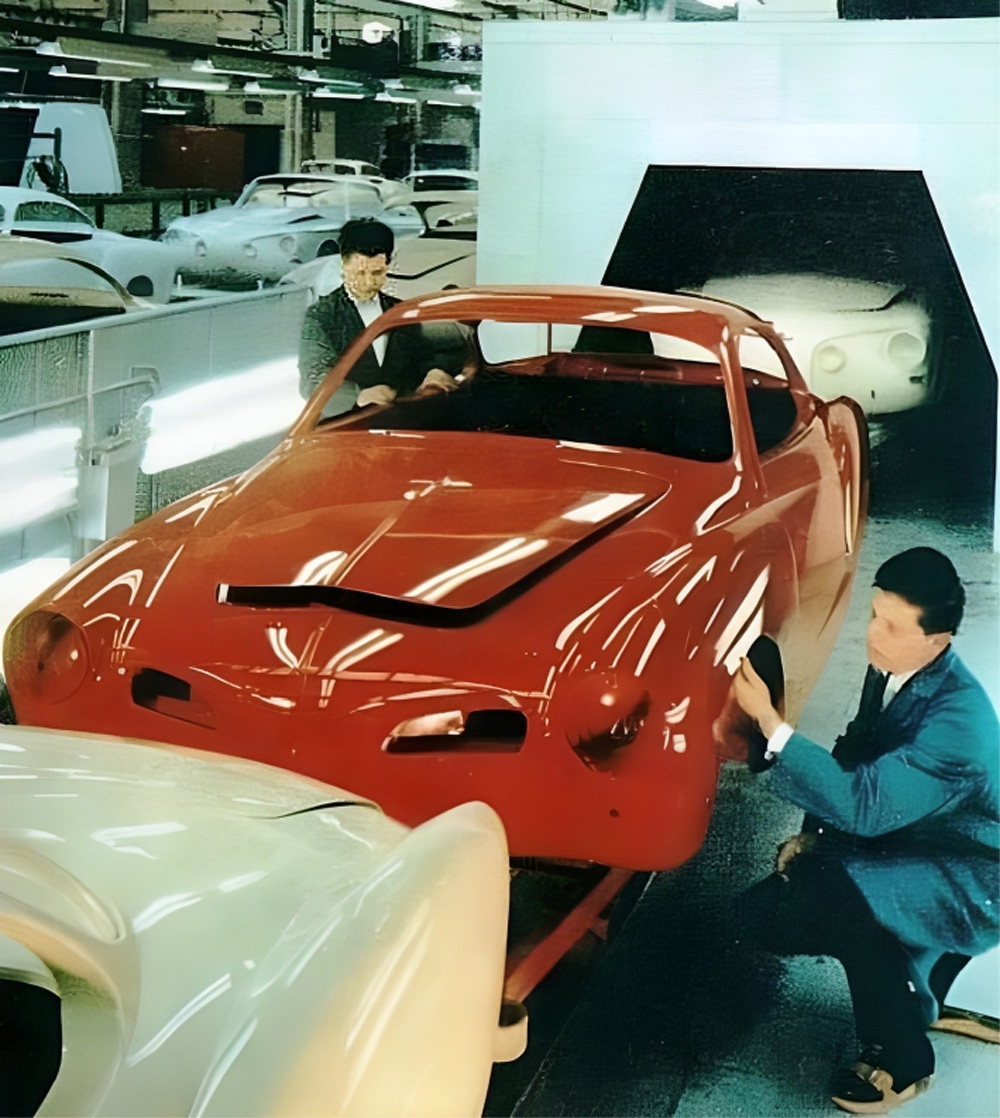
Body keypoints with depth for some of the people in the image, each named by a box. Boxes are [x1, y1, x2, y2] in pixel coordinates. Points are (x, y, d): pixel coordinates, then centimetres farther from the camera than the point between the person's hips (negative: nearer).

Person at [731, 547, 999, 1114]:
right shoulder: (888, 672, -6)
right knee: (764, 913, -2)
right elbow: (854, 760, 10)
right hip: (903, 849, 8)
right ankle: (919, 979, 16)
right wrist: (814, 834, -3)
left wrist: (770, 722, -41)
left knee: (843, 891, -36)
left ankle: (902, 1060, -13)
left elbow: (866, 806, -37)